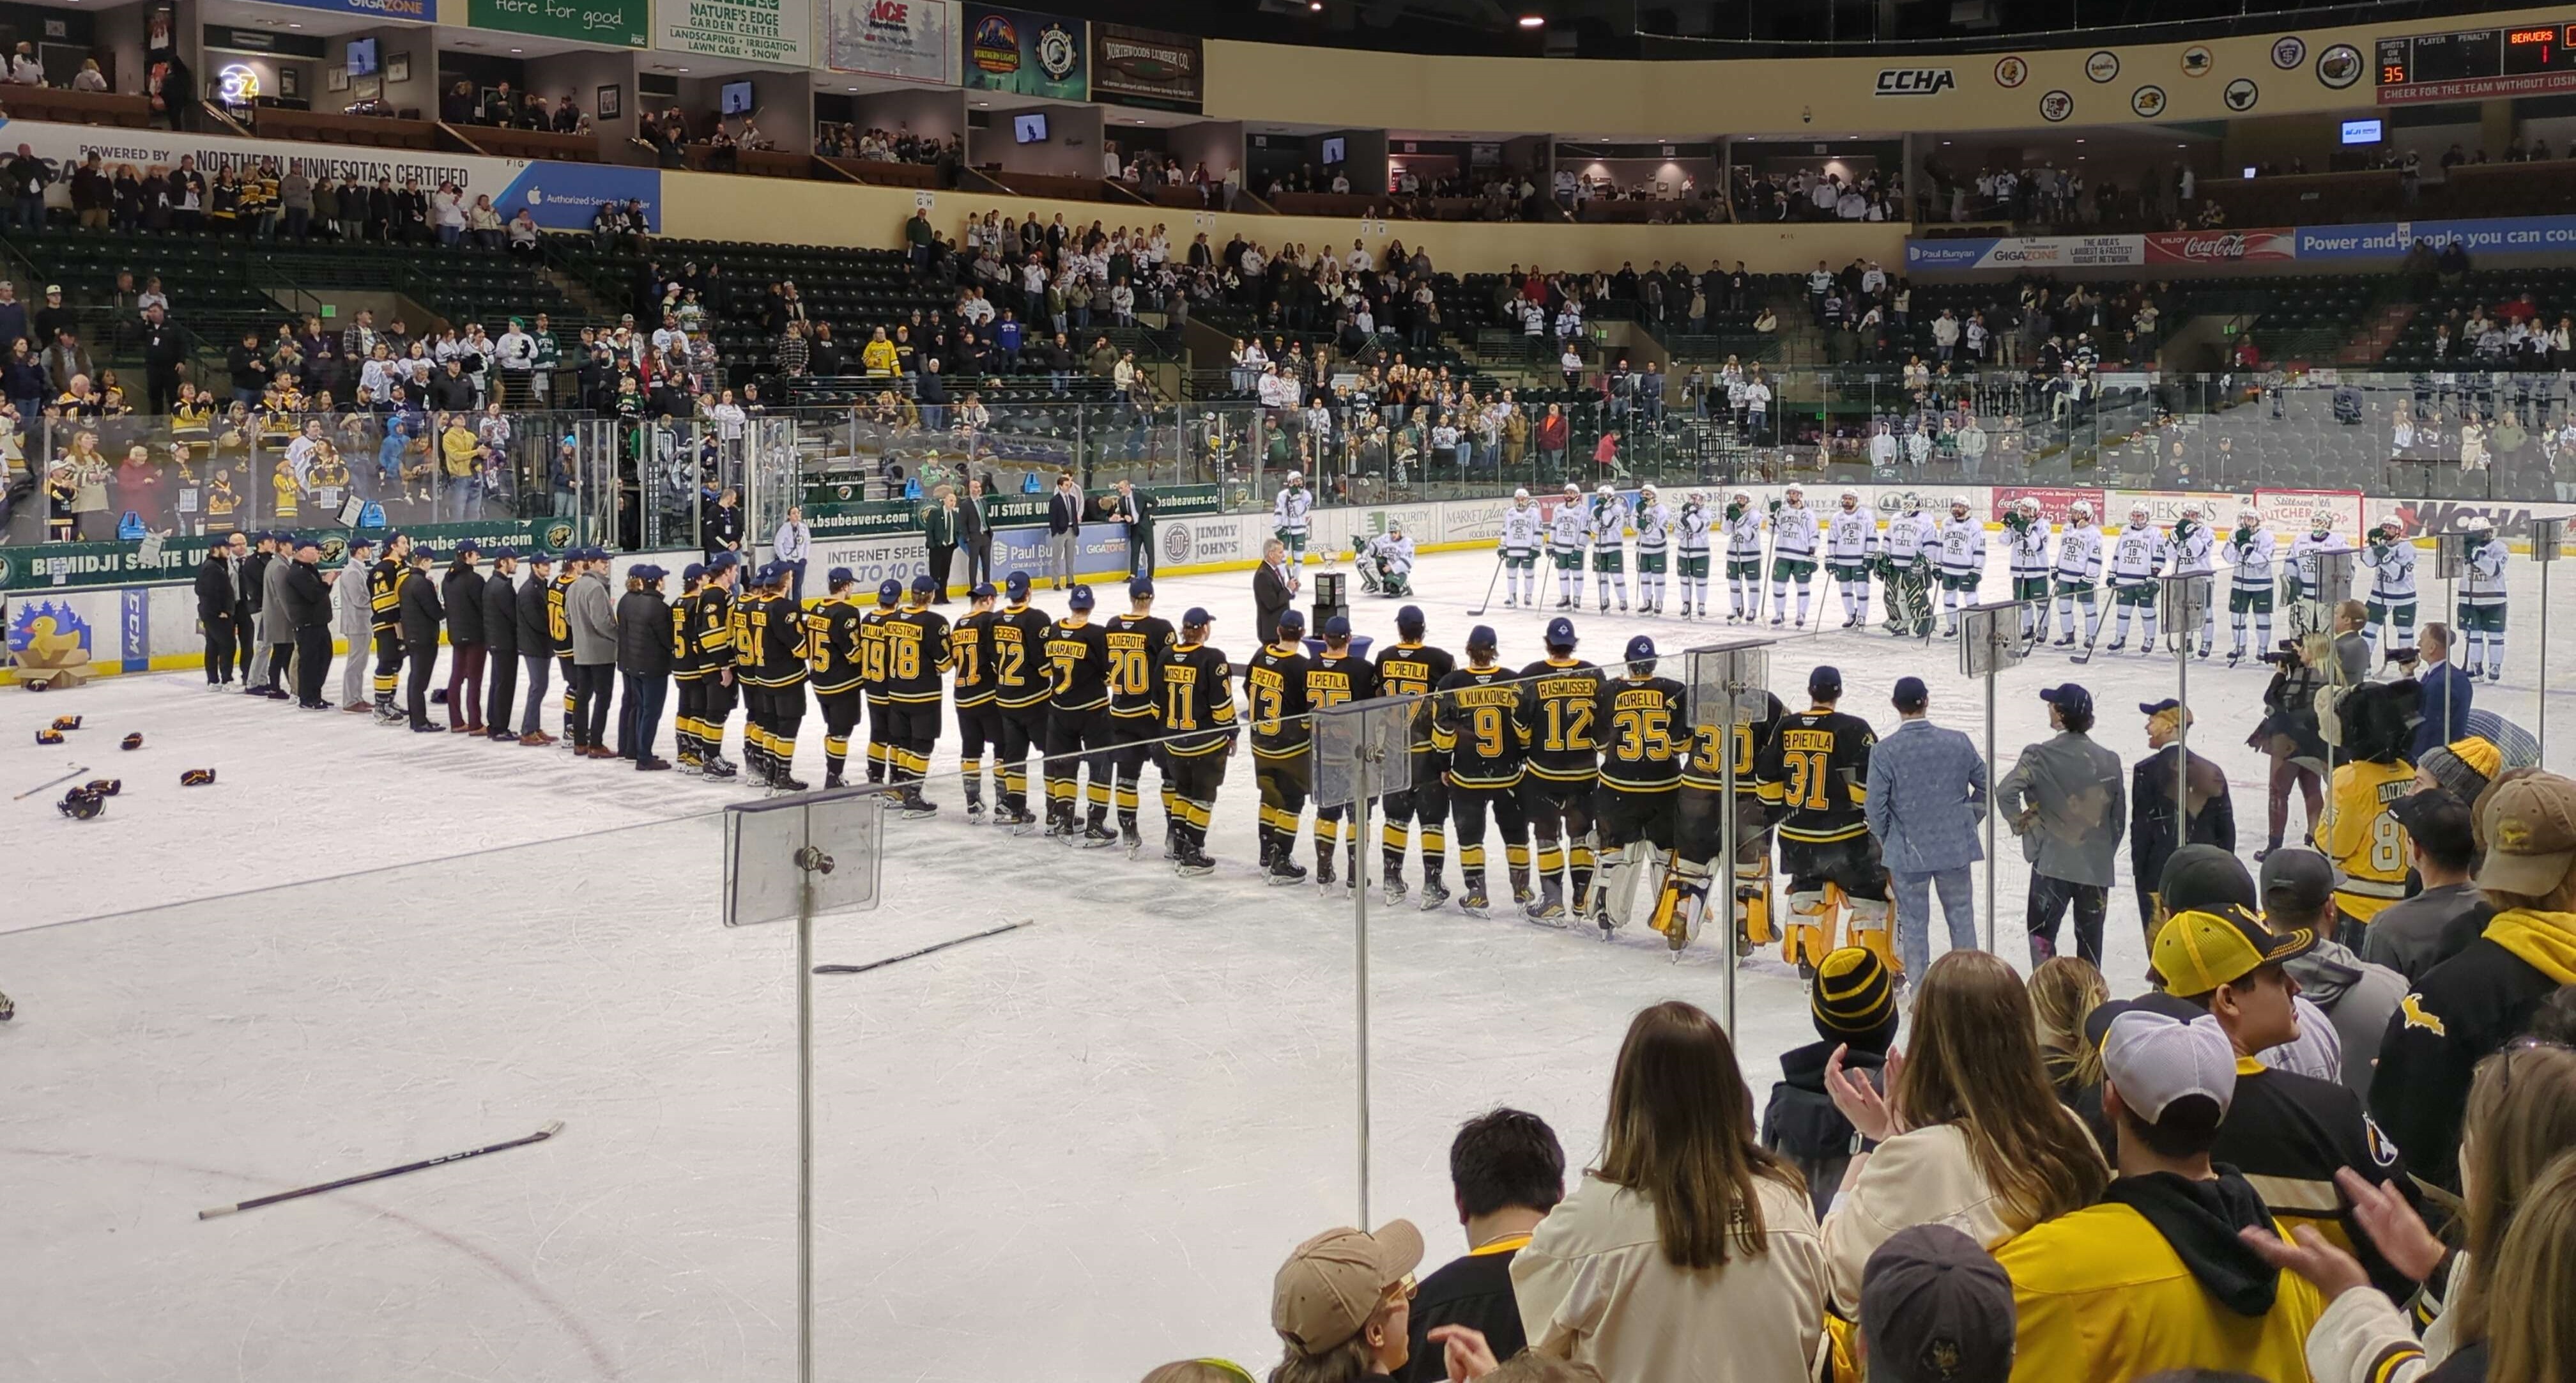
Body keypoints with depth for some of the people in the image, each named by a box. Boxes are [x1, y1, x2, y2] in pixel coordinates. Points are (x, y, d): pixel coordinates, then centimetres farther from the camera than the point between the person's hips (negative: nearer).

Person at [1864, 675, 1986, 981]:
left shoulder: (1884, 751, -14)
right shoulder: (1958, 743, -6)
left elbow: (1875, 805, -11)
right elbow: (1985, 785, 4)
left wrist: (1885, 840, 7)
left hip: (1907, 852, -2)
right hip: (1955, 847, 2)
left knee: (1914, 922, 10)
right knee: (1961, 916, 15)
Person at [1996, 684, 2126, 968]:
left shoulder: (2041, 756, -11)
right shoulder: (2109, 760, 2)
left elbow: (2005, 792, -22)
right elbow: (2118, 816, 7)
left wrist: (2020, 824, -4)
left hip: (2052, 862, -4)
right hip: (2097, 867, 4)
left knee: (2042, 935, 5)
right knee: (2090, 939, 12)